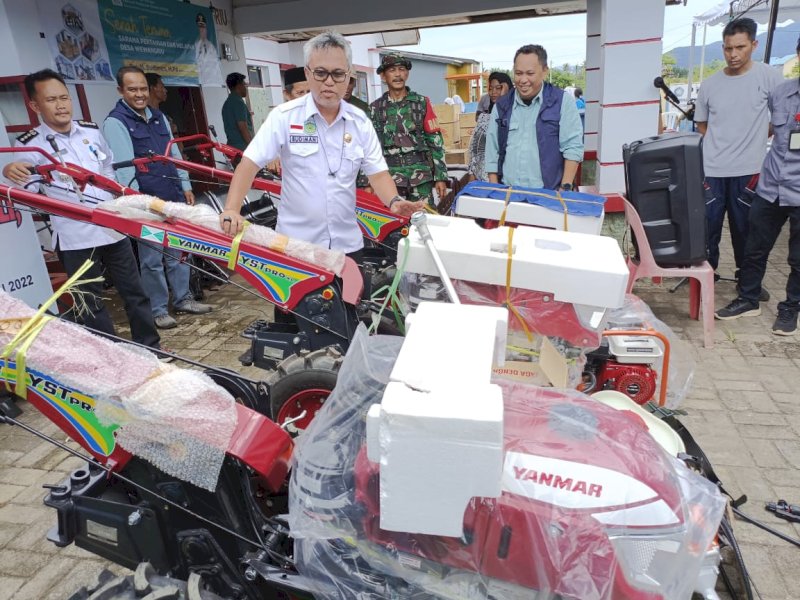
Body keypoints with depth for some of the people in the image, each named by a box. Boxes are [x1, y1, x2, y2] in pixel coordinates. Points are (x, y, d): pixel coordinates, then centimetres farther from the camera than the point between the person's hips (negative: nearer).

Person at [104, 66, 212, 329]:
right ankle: (158, 310, 12)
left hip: (173, 197, 7)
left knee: (178, 251, 13)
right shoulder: (115, 122, -7)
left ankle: (183, 299, 26)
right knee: (152, 259, 1)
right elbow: (122, 167, -14)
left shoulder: (158, 116, 14)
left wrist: (185, 186, 14)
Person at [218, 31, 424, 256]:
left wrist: (394, 201, -18)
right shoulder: (284, 116, -7)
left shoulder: (360, 122, 2)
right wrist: (231, 209, -24)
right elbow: (249, 164, -11)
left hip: (347, 242, 3)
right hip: (295, 242, -3)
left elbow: (377, 172, 3)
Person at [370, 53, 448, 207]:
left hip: (421, 176, 0)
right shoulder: (375, 108, 8)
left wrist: (441, 177, -1)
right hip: (389, 177, 0)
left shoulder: (422, 102, 7)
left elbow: (436, 140, 5)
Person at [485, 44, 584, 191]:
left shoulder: (562, 101, 1)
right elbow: (492, 153, 10)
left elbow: (572, 147, -3)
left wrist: (565, 188, -12)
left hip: (549, 195, -2)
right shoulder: (501, 106, 10)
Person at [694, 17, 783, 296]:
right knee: (707, 226, 6)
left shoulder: (769, 77, -4)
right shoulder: (709, 84, 4)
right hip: (711, 169, 2)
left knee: (745, 228, 8)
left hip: (749, 169, -1)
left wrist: (753, 138, 5)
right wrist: (720, 144, 5)